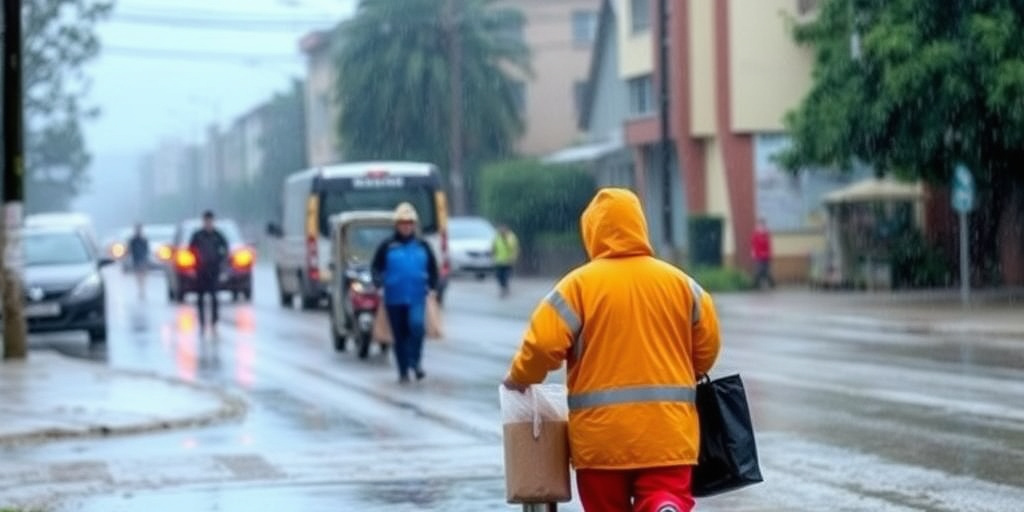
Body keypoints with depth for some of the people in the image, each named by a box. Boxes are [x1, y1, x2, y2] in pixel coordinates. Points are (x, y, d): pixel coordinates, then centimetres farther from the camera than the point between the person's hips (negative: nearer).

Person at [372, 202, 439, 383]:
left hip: (417, 297, 0)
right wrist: (378, 280, -14)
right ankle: (403, 371, 15)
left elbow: (433, 267, 17)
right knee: (399, 335, 5)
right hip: (394, 298, 0)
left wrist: (432, 286, 5)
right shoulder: (387, 246, 3)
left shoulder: (422, 246, 9)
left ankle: (415, 360, -7)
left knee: (417, 325, -24)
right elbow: (376, 267, 5)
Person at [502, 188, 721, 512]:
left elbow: (544, 343, -11)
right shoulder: (680, 282, 6)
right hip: (667, 427, 2)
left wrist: (519, 378, 9)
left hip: (603, 430, -1)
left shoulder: (580, 283, -5)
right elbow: (707, 346, 11)